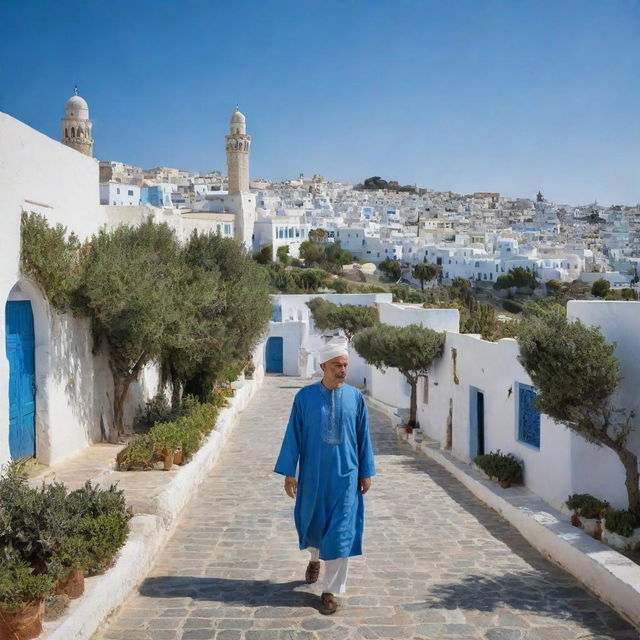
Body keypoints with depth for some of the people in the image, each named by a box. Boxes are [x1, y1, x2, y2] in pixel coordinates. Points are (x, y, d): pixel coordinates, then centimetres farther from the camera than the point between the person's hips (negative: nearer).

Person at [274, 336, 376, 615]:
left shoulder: (356, 397, -3)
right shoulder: (305, 396, -6)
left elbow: (363, 436, 4)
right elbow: (293, 435, -3)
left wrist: (366, 472, 4)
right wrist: (289, 472, -4)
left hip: (344, 476, 0)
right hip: (313, 474, 0)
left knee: (340, 531, -1)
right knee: (311, 521, 17)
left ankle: (331, 590, 10)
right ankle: (315, 558, 50)